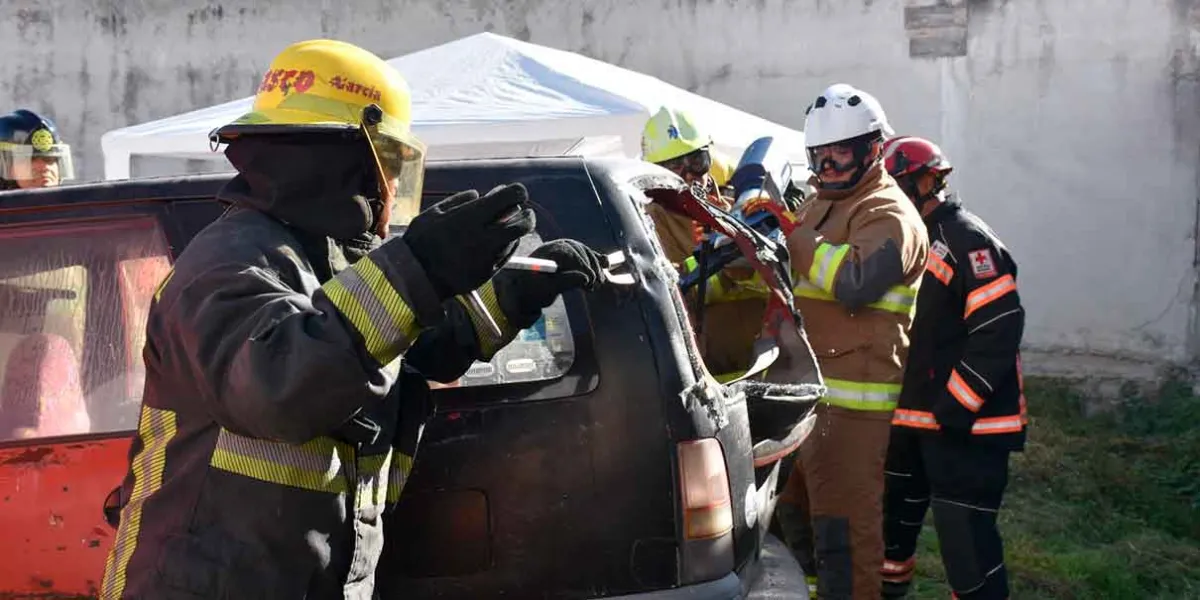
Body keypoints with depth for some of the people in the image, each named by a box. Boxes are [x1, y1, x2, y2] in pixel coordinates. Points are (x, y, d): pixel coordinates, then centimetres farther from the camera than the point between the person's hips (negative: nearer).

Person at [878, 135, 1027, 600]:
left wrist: (953, 410, -20)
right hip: (909, 419, 9)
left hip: (964, 423, -9)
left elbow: (1000, 331, -21)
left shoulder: (967, 240, -14)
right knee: (893, 525, 20)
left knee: (967, 543, -8)